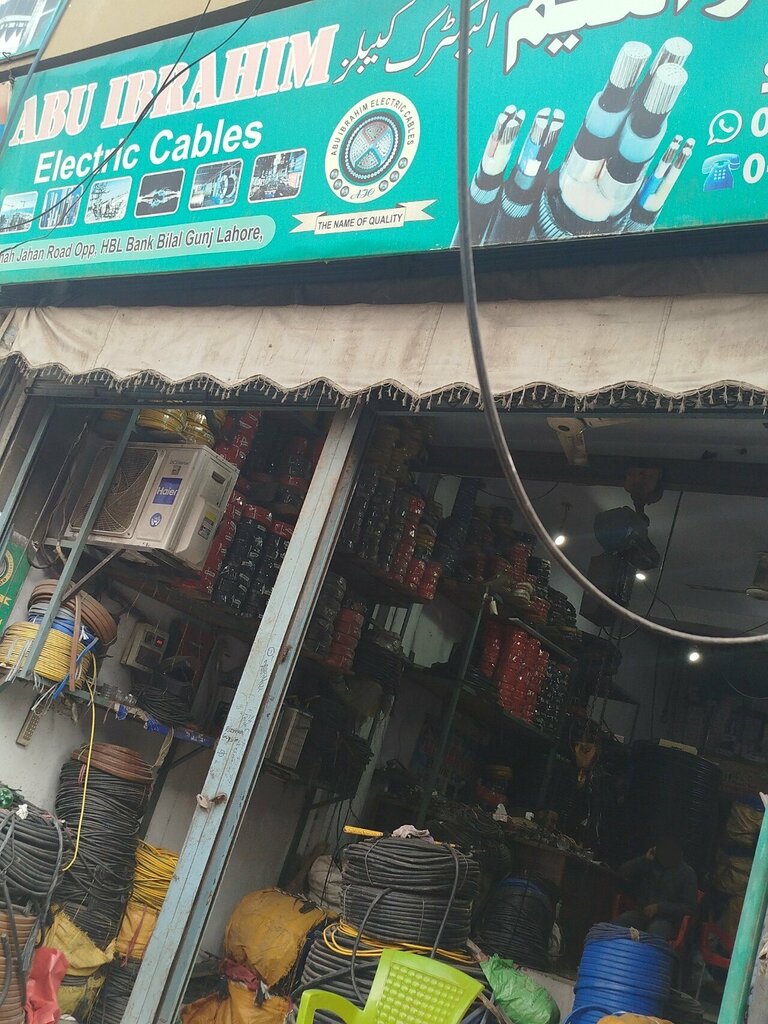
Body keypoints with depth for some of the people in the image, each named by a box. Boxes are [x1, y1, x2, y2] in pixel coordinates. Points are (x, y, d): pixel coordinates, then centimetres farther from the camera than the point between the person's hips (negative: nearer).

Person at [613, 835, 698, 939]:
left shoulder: (687, 873, 0)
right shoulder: (650, 863, 8)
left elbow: (689, 907, -4)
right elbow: (623, 873, 2)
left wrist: (659, 908, -15)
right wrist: (644, 859, -11)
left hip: (666, 919, -3)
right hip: (641, 912, 3)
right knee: (614, 926, -25)